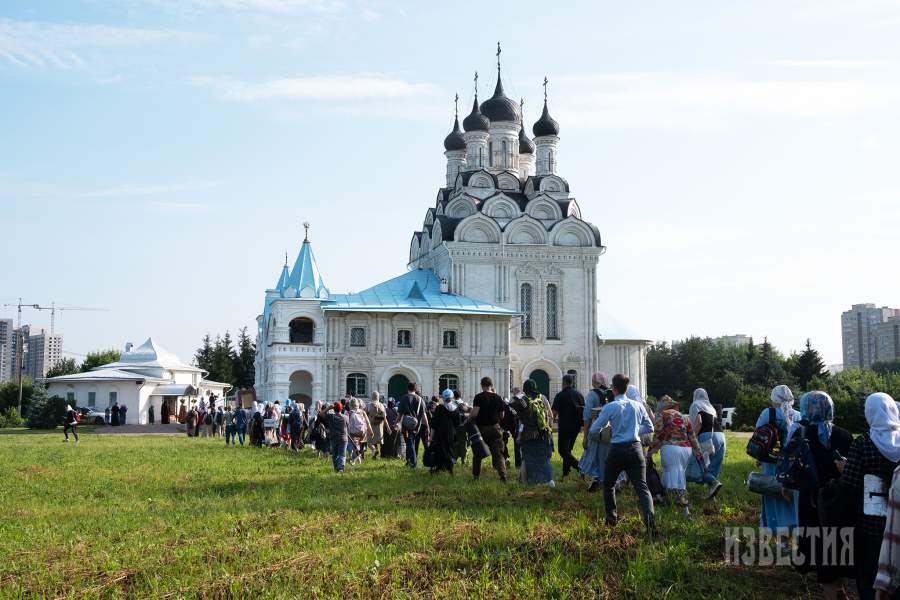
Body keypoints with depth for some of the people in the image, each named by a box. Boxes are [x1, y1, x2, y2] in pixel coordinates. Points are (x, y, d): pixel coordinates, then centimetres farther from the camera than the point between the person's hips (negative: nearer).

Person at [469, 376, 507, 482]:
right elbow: (502, 416, 11)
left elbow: (474, 413, -20)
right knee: (498, 454, 3)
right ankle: (503, 476, -11)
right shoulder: (498, 398, 3)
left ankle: (476, 476, 17)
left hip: (481, 428, -2)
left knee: (477, 454, 12)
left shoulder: (479, 397, -11)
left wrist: (469, 418, 0)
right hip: (495, 428, 3)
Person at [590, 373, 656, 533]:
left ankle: (612, 517, 25)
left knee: (608, 484, 20)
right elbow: (649, 428, 14)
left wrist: (597, 419, 16)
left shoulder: (610, 407, -7)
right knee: (641, 486, -2)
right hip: (636, 449, 3)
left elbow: (594, 430, -3)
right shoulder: (638, 405, 5)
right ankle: (650, 519, -23)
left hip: (617, 449, -2)